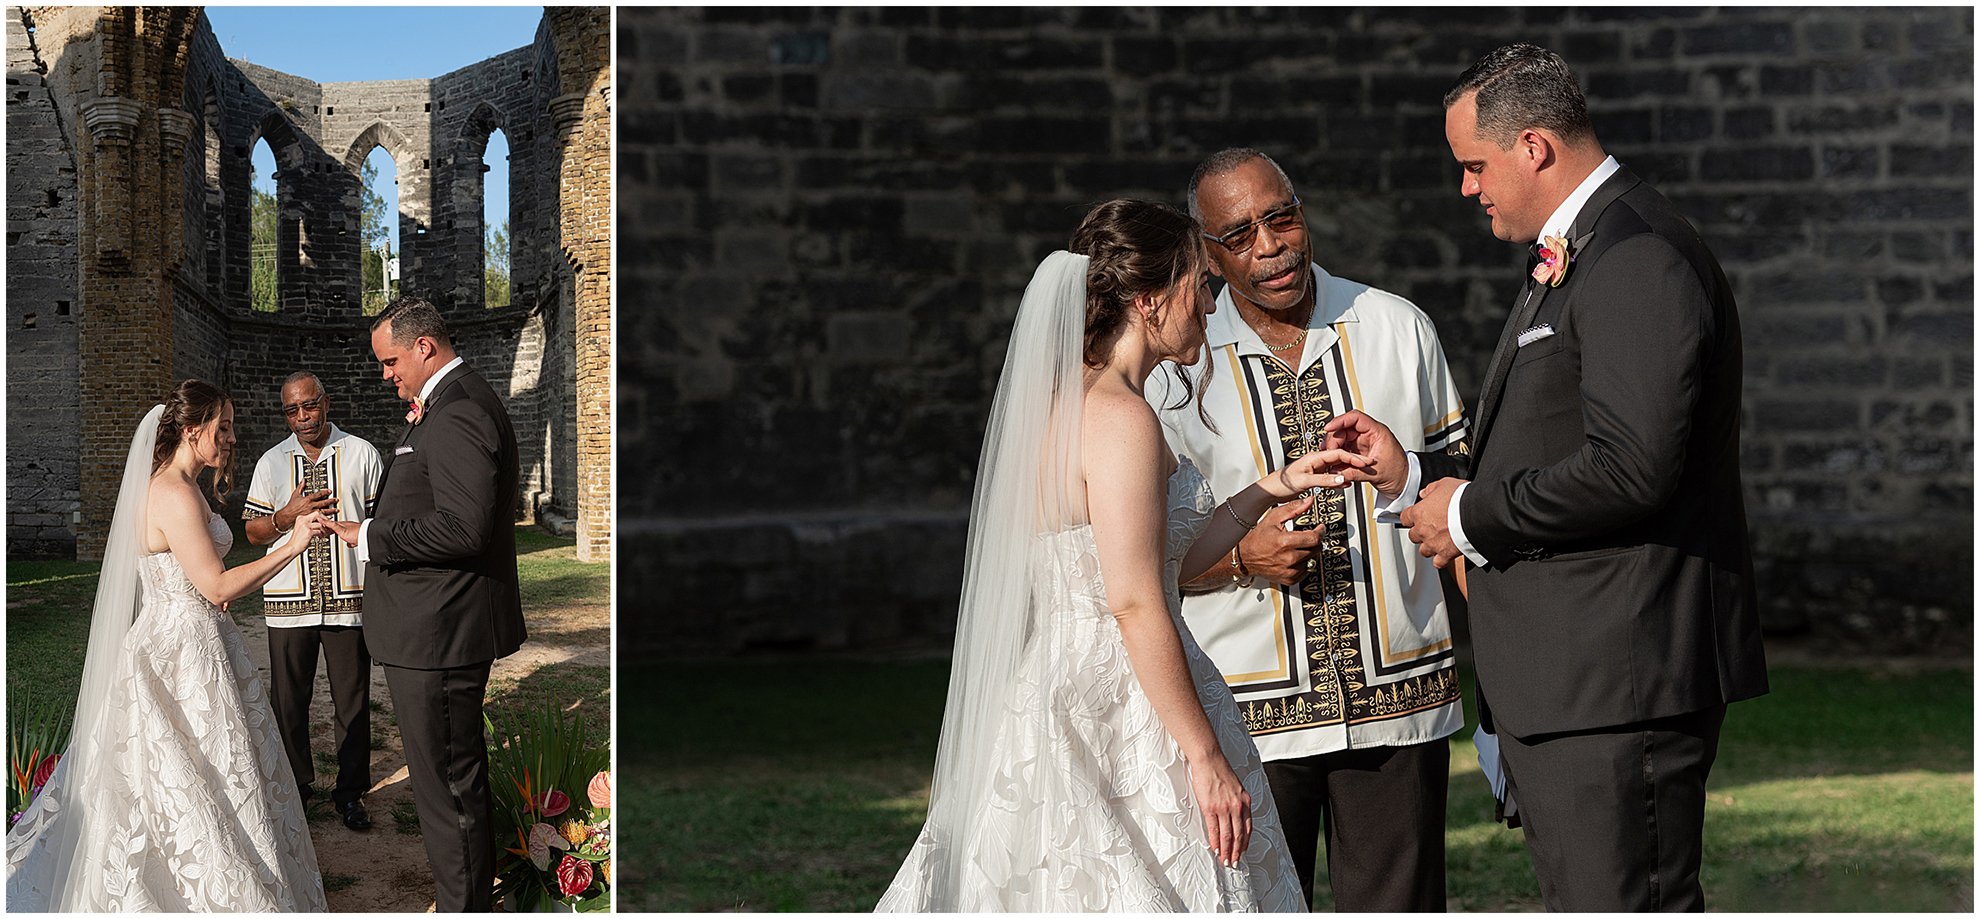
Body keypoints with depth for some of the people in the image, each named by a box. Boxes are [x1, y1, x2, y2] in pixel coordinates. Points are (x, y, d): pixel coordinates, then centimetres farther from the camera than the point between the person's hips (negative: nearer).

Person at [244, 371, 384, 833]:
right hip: (288, 602, 1)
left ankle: (350, 792, 14)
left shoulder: (362, 454, 4)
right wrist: (287, 516, -11)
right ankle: (295, 786, 22)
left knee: (353, 700, 3)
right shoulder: (271, 463, 8)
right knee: (288, 700, 7)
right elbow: (254, 532, 10)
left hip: (350, 599, -1)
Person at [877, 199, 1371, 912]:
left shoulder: (1061, 400, 13)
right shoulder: (1121, 419, -16)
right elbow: (1136, 606, -20)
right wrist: (1207, 760, -18)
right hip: (1120, 723, -9)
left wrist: (1273, 487, 17)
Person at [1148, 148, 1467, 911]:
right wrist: (1240, 556, -15)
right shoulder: (1176, 365, 0)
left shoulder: (1398, 329, 6)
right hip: (1251, 714, -1)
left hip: (1399, 701, 1)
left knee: (1398, 905, 5)